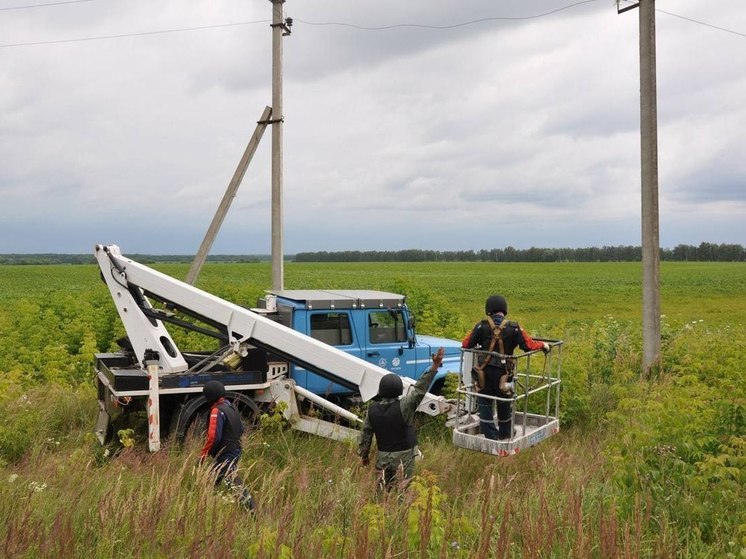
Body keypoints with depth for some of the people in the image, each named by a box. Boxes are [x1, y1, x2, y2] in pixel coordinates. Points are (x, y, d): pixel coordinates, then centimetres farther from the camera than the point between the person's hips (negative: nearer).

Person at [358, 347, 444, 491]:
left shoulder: (372, 409, -4)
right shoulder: (403, 407, -18)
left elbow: (366, 433, 4)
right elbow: (420, 388, -20)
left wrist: (364, 454, 17)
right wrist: (434, 366, -20)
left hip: (383, 456, 4)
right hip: (403, 457, -4)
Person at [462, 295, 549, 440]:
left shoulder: (482, 326, -5)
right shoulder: (513, 328, -5)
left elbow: (466, 344, -2)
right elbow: (528, 345, -6)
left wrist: (479, 342, 21)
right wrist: (543, 345, 12)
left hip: (484, 372, -1)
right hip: (503, 372, 1)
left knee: (485, 403, 11)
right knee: (504, 403, 21)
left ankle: (491, 436, 12)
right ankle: (506, 433, 39)